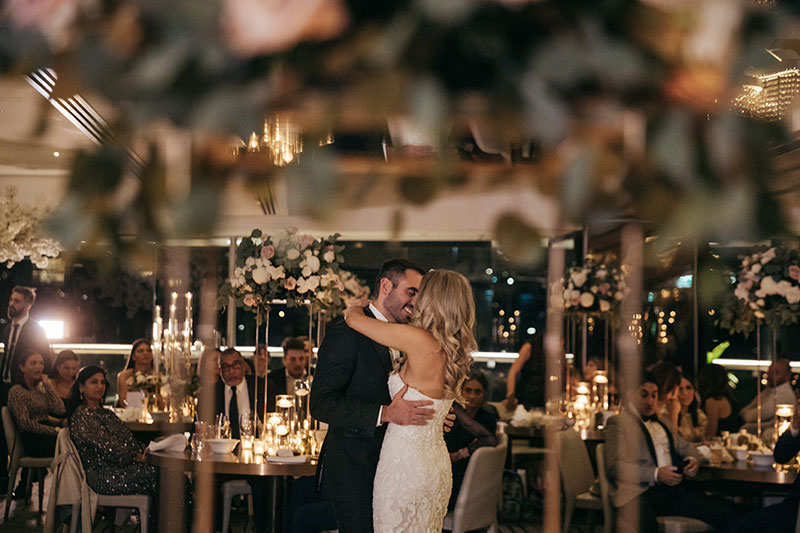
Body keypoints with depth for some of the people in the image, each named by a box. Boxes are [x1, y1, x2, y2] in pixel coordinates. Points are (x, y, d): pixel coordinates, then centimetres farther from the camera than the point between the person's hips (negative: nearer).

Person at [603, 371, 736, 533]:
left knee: (725, 512, -15)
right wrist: (656, 474, -15)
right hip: (640, 493, -7)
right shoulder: (618, 422, 5)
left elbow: (684, 446, 37)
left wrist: (691, 459, 11)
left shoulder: (661, 422, 28)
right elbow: (615, 466, -7)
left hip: (672, 488, 7)